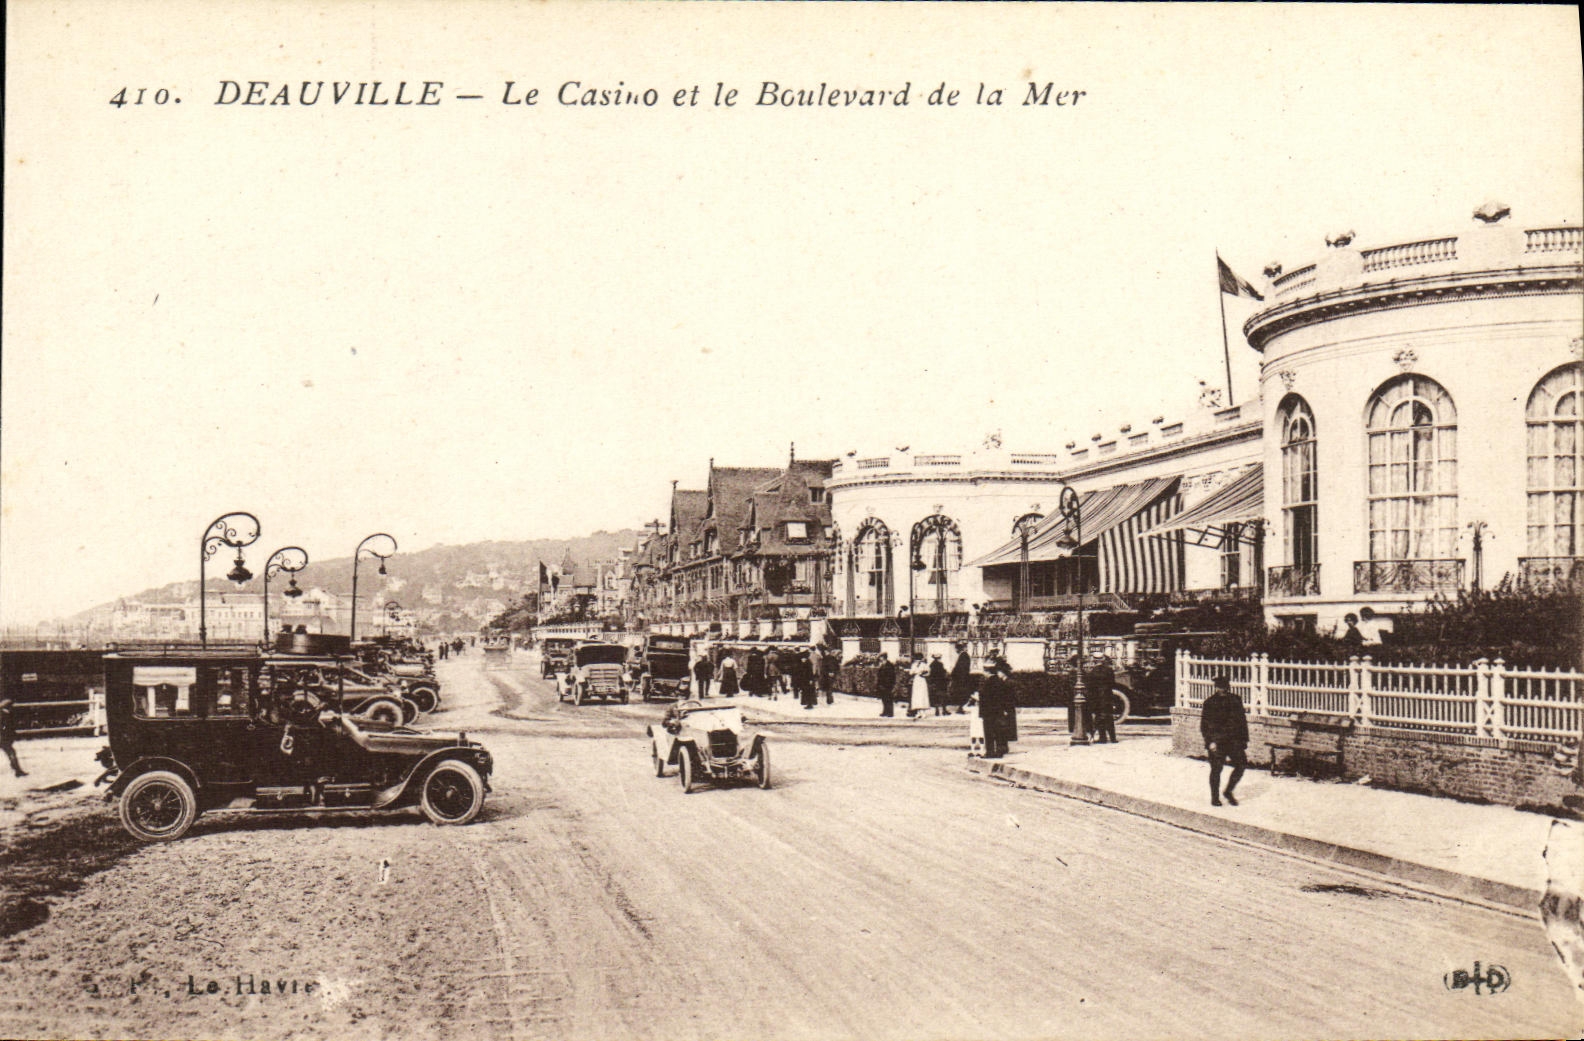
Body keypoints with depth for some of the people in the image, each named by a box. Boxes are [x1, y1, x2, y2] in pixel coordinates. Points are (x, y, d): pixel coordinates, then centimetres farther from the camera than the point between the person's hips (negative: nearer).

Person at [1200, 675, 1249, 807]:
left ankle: (1228, 792, 15)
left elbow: (1242, 721, 14)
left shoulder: (1235, 700, 8)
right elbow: (1204, 725, -4)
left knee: (1241, 765, -2)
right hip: (1216, 741, -4)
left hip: (1234, 740, 4)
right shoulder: (1209, 703, -3)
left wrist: (1244, 740, 9)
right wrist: (1209, 741, -13)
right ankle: (1215, 797, 14)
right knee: (1216, 770, 0)